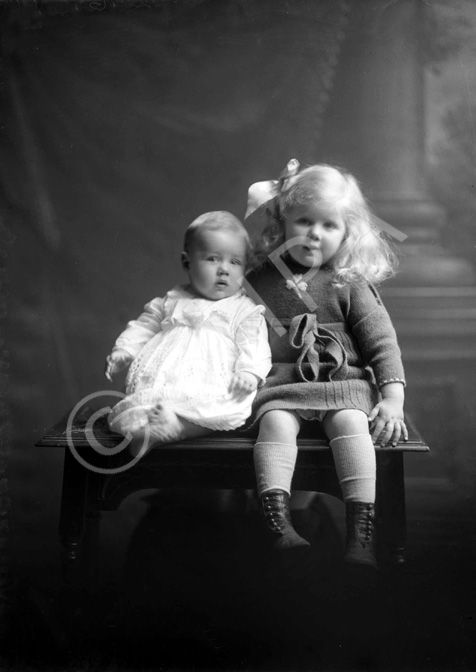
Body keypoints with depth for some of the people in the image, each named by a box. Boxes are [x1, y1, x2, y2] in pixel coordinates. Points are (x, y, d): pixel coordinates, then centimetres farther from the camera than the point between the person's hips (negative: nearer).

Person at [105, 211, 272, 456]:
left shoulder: (245, 311, 13)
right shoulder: (171, 302, 23)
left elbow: (254, 346, 2)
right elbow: (143, 327, 24)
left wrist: (250, 372, -18)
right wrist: (122, 351, 7)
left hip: (212, 384, -4)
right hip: (160, 378, 4)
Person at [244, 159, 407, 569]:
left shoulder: (350, 284, 6)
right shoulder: (259, 281, 9)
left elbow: (381, 340, 2)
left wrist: (393, 398, -9)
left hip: (343, 380, 0)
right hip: (281, 384, 1)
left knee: (350, 422, -29)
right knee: (277, 422, -30)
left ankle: (362, 532, -32)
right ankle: (278, 524, -37)